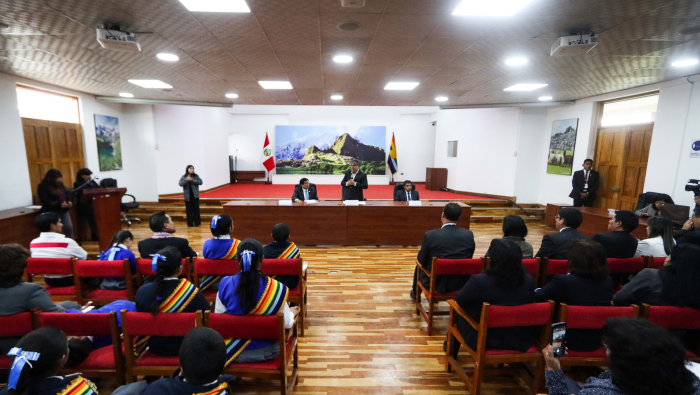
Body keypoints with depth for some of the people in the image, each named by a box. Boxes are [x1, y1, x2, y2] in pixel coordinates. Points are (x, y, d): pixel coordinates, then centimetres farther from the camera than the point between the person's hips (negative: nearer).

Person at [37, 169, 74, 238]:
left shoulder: (60, 184, 12)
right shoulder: (43, 186, -9)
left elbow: (66, 195, 21)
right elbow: (44, 201, -17)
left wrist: (69, 201, -1)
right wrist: (59, 204, -25)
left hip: (64, 210, 6)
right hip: (52, 212, -6)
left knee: (69, 227, 5)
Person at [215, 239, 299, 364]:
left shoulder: (225, 284, -16)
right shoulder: (275, 288, -21)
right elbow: (287, 323, -12)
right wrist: (291, 313, 11)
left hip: (231, 350, 3)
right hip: (265, 352, -2)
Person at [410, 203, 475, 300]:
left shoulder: (430, 235, -21)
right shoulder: (469, 234, -11)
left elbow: (421, 261, -9)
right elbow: (469, 258, 4)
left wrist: (418, 259, 14)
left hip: (437, 283, -3)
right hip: (461, 283, 3)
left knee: (419, 266, 28)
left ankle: (415, 293, 55)